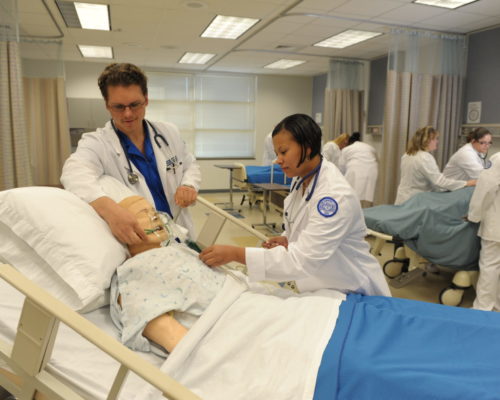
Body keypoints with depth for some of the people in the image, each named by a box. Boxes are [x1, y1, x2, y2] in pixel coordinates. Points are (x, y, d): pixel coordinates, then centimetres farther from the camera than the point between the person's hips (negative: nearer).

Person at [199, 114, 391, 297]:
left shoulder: (335, 194, -29)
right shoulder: (301, 180, -3)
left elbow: (303, 259, -34)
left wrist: (236, 253, -36)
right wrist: (287, 239, -8)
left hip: (353, 293, -7)